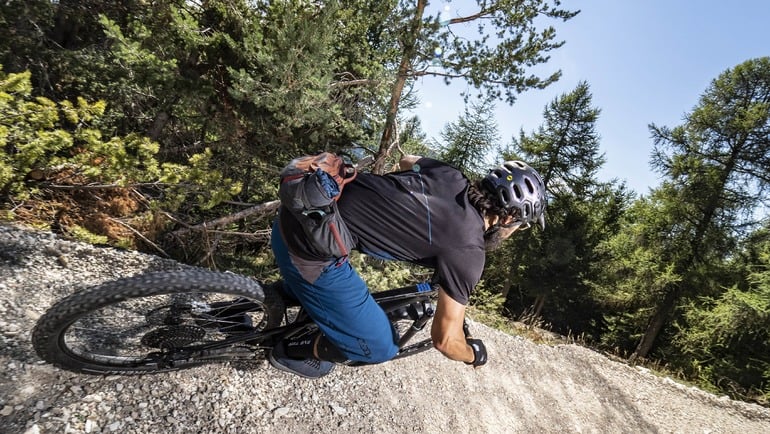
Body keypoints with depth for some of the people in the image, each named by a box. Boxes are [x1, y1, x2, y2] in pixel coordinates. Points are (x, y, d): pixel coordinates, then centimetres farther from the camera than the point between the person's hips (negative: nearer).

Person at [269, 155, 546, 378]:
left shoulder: (450, 175, 7)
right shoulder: (468, 250, -12)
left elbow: (406, 161, 31)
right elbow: (445, 339, -5)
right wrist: (473, 355, 18)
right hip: (310, 248, -8)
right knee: (379, 347, 6)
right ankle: (292, 351, 23)